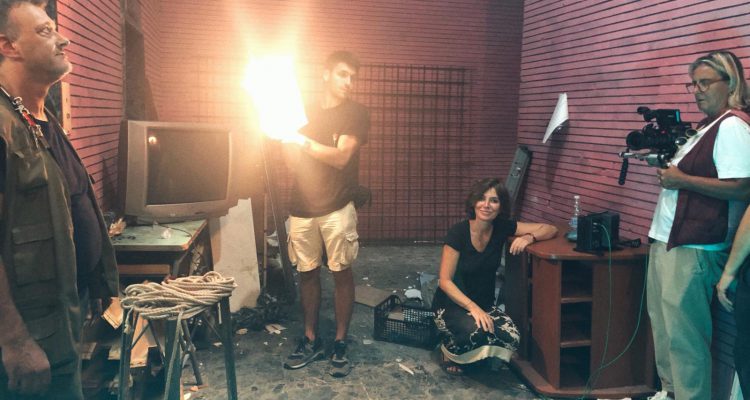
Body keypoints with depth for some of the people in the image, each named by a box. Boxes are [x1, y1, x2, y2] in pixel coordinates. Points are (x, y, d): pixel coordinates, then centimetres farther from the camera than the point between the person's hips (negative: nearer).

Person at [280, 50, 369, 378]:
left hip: (337, 208, -3)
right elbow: (293, 164, 9)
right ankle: (311, 340, 22)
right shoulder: (305, 113, 12)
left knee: (341, 273, 1)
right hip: (302, 207, 4)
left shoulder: (356, 113, 0)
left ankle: (340, 343, 14)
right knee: (307, 273, 9)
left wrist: (303, 140, -14)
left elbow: (341, 157, -13)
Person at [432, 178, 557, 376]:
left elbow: (551, 229, -1)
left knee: (511, 338, -24)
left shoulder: (502, 228, -6)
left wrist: (529, 237, -21)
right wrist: (473, 308, -30)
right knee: (476, 333, -35)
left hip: (485, 303, 5)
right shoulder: (458, 232, -19)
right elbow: (445, 281, -18)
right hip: (452, 304, -4)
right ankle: (448, 349, 0)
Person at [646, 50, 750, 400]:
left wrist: (681, 180, -18)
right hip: (667, 240, 10)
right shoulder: (709, 125, 19)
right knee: (664, 325, 17)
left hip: (693, 247, -10)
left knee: (684, 333, -5)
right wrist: (669, 167, 10)